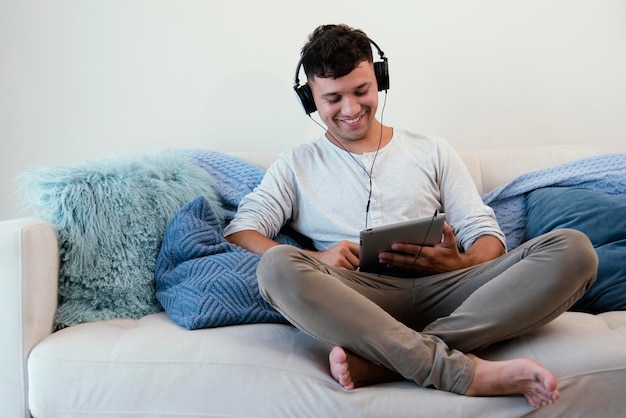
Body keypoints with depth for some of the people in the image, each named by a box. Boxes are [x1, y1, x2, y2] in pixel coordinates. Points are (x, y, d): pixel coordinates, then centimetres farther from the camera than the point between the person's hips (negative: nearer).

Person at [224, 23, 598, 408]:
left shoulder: (432, 151, 22)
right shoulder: (295, 166, 19)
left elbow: (485, 233, 15)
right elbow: (237, 232, 6)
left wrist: (461, 264, -9)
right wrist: (313, 261, -12)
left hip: (442, 289, 2)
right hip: (360, 297, -1)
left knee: (573, 248, -21)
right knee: (278, 266, -34)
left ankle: (379, 361, -34)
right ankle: (469, 373, -35)